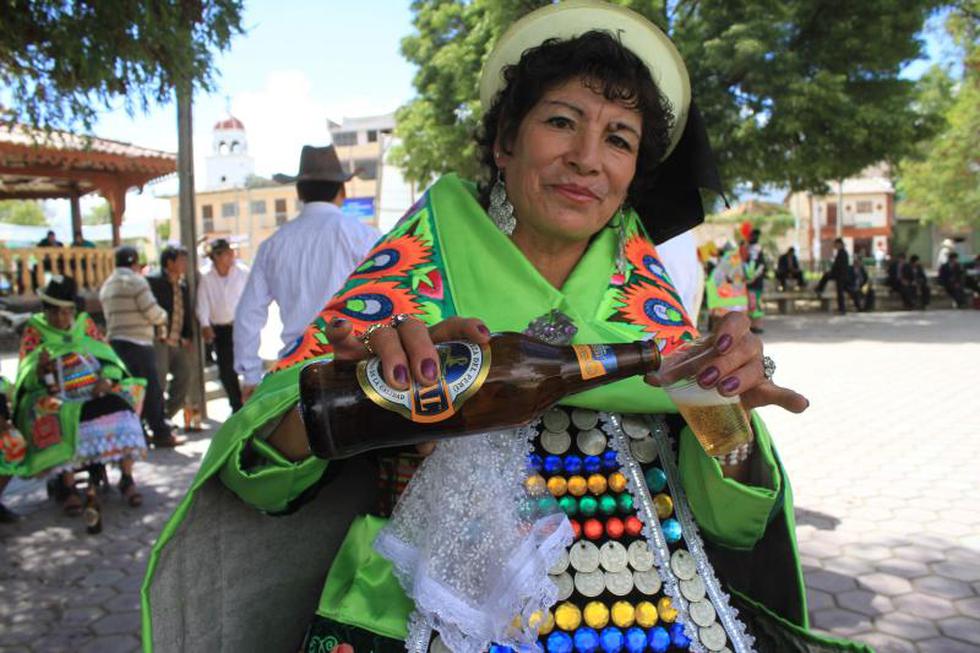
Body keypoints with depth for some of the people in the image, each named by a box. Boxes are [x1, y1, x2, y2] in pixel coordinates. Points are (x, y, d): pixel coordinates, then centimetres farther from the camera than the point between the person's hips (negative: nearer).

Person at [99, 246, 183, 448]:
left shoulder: (106, 286, 19)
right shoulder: (136, 281, -8)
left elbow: (109, 317, 19)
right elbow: (153, 313, -13)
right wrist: (164, 317, 9)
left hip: (115, 342, 8)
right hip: (138, 343, -8)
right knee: (152, 389, -2)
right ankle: (161, 434, 1)